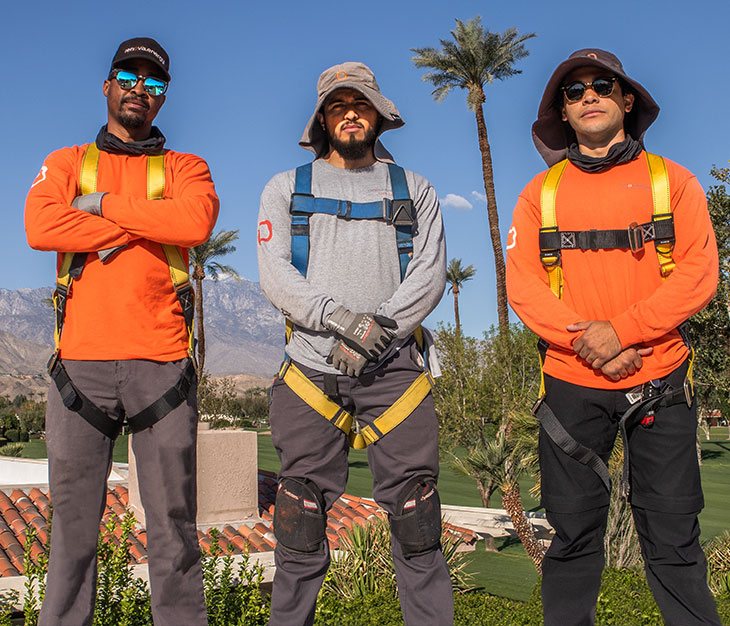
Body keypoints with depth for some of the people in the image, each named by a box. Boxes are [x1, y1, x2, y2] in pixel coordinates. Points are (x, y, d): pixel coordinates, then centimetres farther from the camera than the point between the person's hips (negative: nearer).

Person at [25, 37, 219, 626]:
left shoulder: (184, 168, 14)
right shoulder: (66, 163, 17)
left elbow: (196, 222, -10)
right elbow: (41, 227, -5)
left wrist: (105, 205, -4)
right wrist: (147, 223, -5)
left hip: (162, 362, -1)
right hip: (80, 361, 1)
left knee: (173, 520, 3)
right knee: (74, 518, 5)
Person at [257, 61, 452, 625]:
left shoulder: (414, 191, 16)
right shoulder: (286, 189, 15)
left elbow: (431, 273, 2)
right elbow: (274, 274, 1)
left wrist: (379, 327, -13)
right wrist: (339, 317, -15)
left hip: (394, 368, 0)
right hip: (312, 366, 0)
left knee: (417, 525, 0)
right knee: (302, 524, 3)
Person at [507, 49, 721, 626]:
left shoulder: (672, 181, 6)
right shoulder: (540, 193, 9)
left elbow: (699, 274, -4)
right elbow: (522, 284, 0)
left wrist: (621, 330, -16)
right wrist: (590, 344, -13)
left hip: (660, 383, -1)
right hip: (572, 384, 1)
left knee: (673, 538, 4)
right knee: (574, 536, 8)